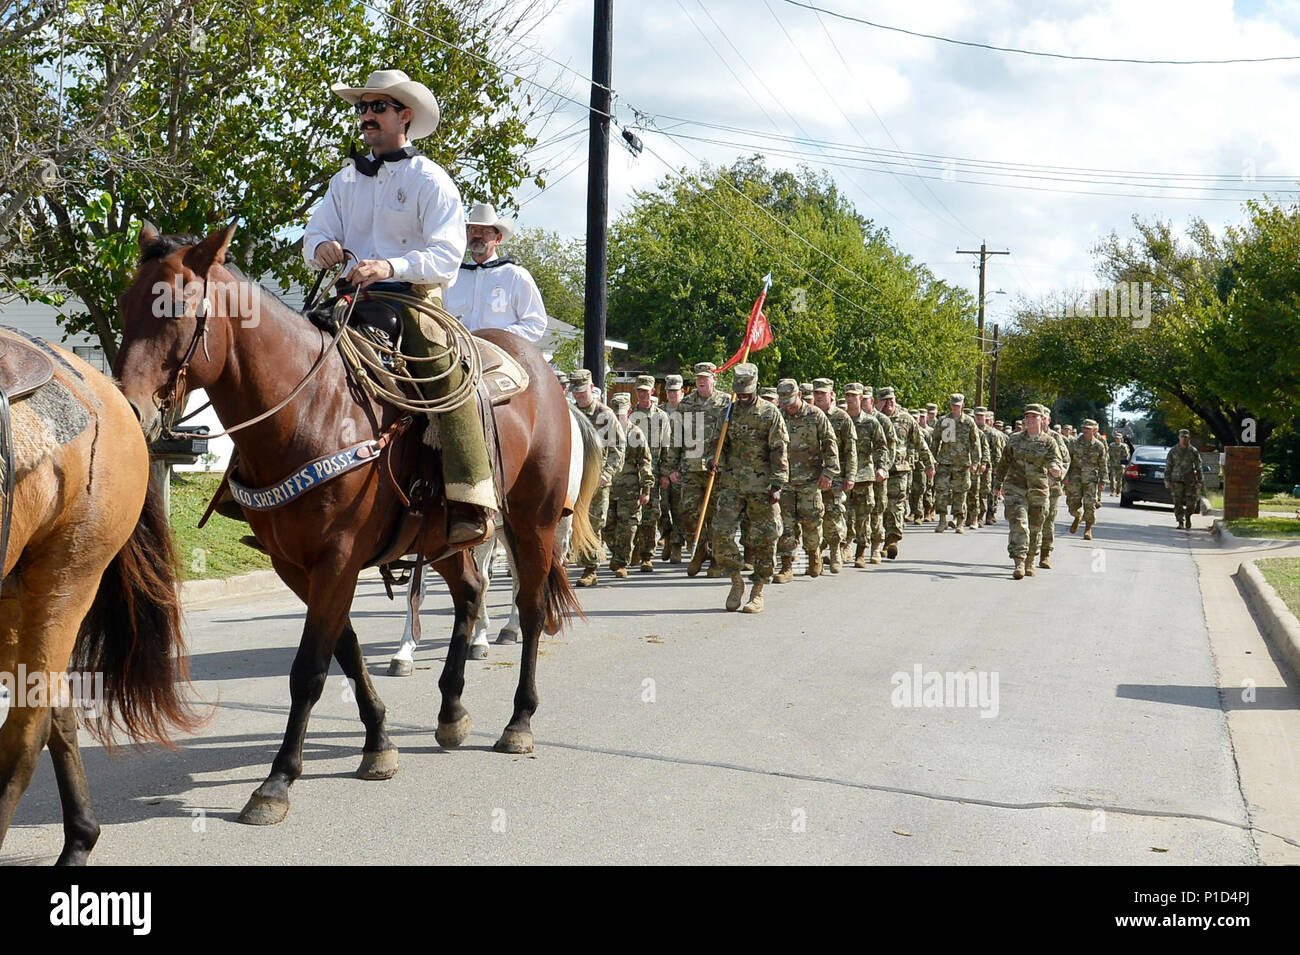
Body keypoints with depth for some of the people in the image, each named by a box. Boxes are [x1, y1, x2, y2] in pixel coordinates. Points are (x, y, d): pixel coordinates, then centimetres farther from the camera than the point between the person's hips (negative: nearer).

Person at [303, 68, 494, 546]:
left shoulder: (430, 180, 1)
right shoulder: (346, 179, 19)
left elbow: (447, 255, -11)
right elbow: (314, 236, 13)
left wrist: (392, 266, -28)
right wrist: (322, 248, -13)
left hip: (414, 298, -6)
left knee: (445, 373, -28)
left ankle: (472, 503, -33)